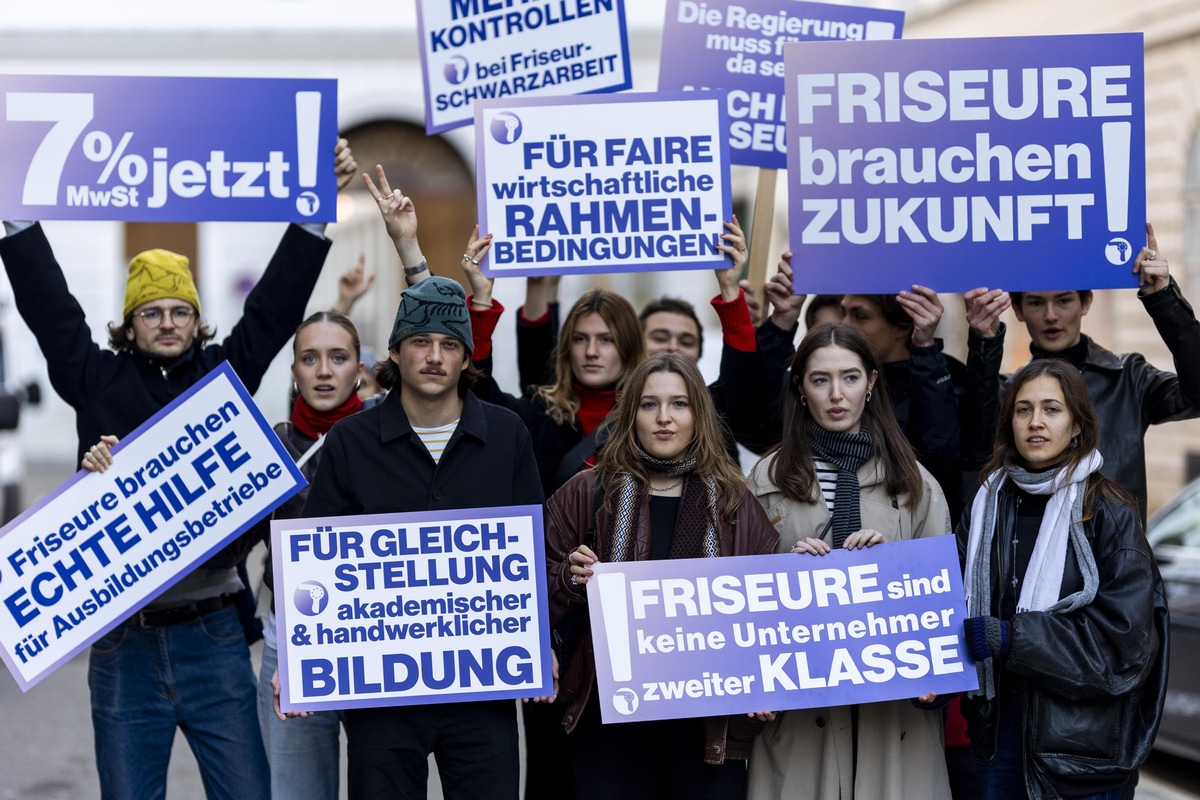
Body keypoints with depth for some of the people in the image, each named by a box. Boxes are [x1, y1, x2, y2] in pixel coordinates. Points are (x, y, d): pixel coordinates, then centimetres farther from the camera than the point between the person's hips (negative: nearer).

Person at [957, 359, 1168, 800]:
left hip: (1081, 740, -4)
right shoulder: (989, 503, 5)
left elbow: (1126, 640, -14)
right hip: (998, 725, 4)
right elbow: (959, 601, 10)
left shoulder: (1109, 513, -8)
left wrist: (1012, 637, -20)